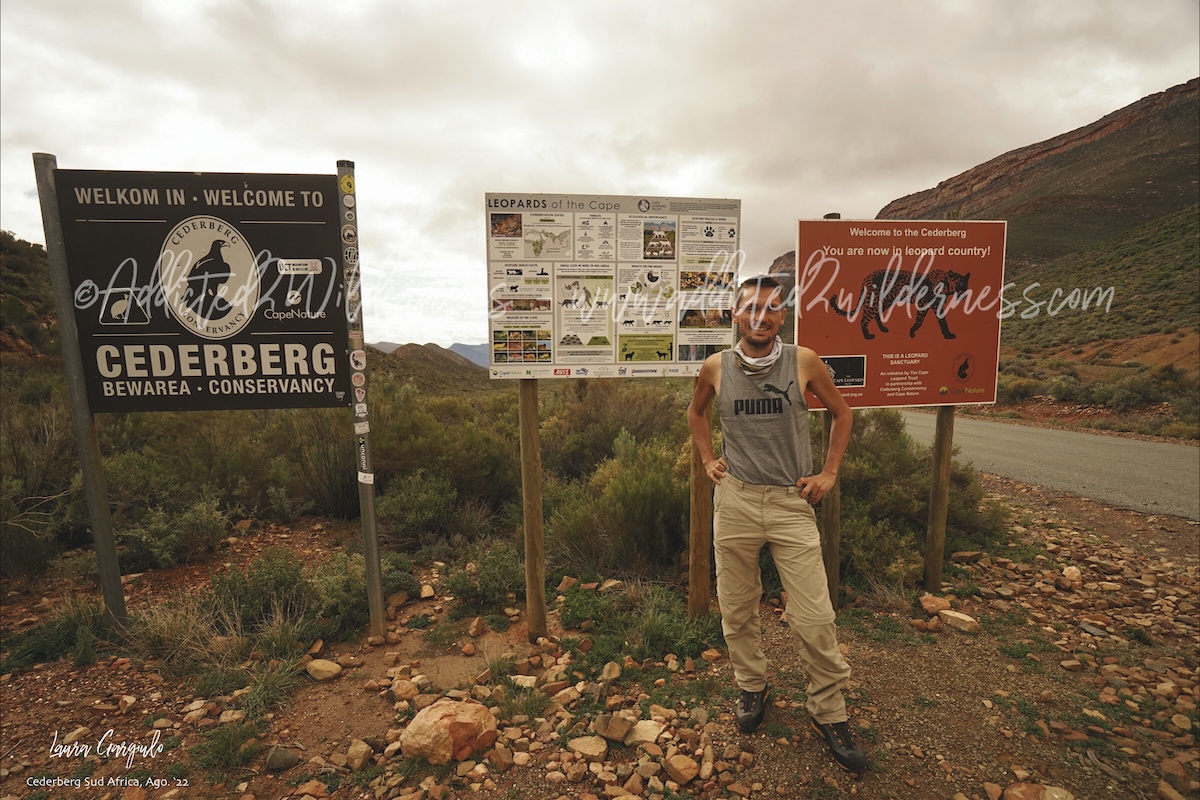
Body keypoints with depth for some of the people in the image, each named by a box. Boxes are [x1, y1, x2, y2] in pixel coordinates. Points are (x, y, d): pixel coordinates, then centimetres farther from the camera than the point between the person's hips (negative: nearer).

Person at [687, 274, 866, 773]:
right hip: (734, 501, 1)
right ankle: (751, 687, 38)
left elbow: (842, 414, 10)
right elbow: (696, 413, 19)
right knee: (737, 609, 13)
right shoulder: (716, 367, -1)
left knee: (813, 618, 1)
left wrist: (829, 473, 4)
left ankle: (829, 712, 25)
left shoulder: (803, 362, -4)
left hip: (792, 503, -1)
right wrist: (708, 460, 7)